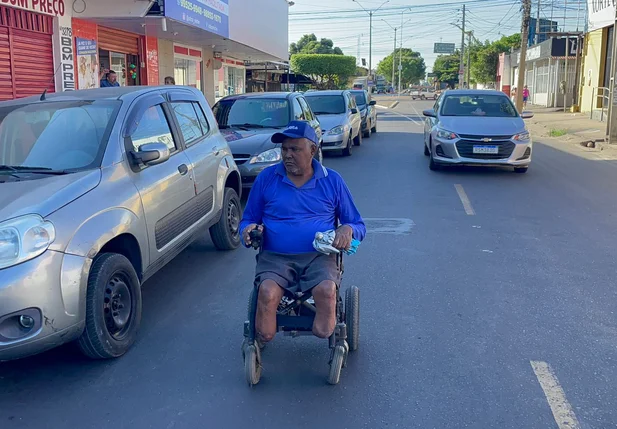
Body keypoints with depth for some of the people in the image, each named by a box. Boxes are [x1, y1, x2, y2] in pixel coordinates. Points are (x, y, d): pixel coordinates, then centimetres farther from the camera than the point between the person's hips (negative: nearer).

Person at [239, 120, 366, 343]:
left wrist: (348, 229, -11)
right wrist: (248, 229, -7)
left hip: (319, 256, 0)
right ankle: (260, 342, -8)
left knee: (327, 290, -32)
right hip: (274, 256, 0)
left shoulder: (332, 181, 9)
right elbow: (248, 219, 18)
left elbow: (359, 225, 14)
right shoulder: (266, 178, 10)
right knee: (267, 292, -31)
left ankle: (325, 340, -7)